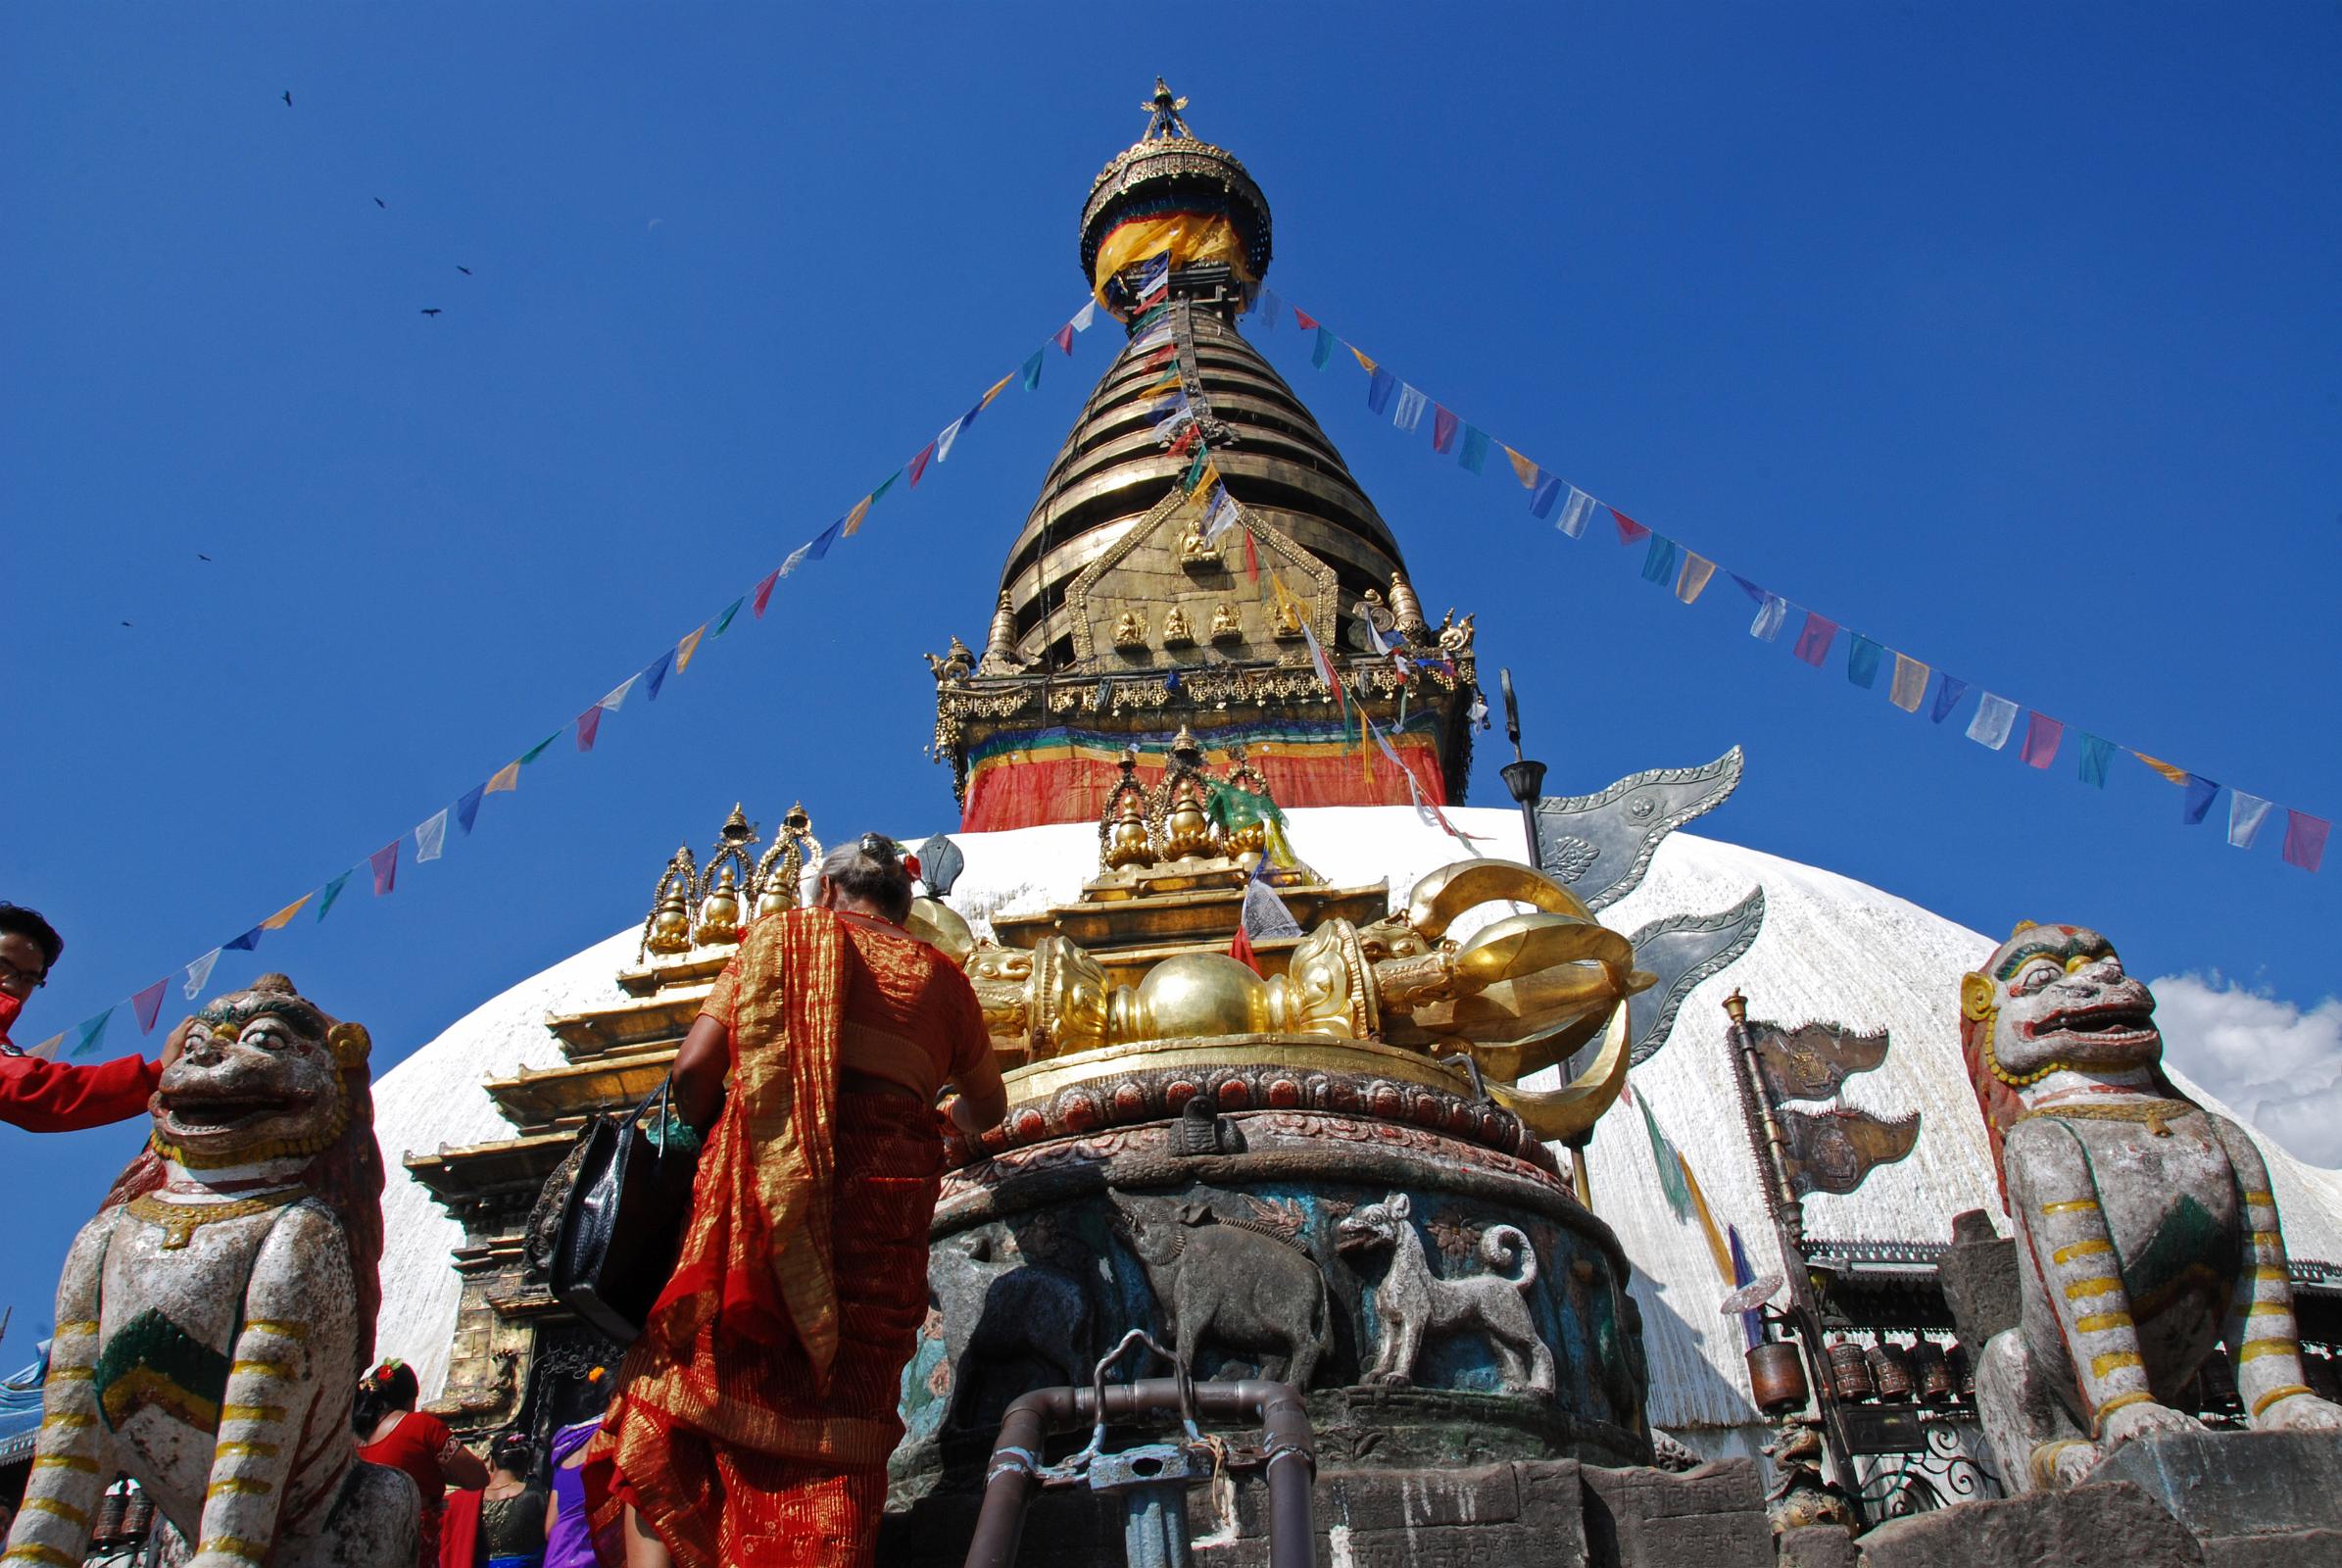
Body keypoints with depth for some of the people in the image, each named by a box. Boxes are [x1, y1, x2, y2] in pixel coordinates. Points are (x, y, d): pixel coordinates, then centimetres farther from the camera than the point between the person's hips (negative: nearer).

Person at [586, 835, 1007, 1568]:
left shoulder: (782, 936, 12)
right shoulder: (936, 975, 16)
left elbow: (694, 1067, 2)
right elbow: (988, 1106, 29)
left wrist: (713, 1142, 21)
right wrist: (952, 1120, 51)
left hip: (761, 1197, -1)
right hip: (883, 1202, 2)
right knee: (834, 1438, 3)